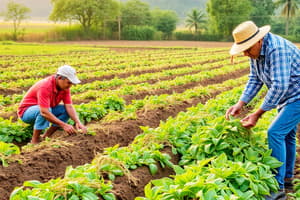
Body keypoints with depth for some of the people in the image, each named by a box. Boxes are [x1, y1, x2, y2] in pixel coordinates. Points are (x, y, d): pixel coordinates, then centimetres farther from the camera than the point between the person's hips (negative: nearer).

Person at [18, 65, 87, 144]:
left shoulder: (64, 86, -10)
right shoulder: (45, 87, -33)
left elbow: (69, 107, -13)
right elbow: (44, 112, -39)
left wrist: (78, 122, -30)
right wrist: (63, 125, -40)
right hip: (26, 111, -7)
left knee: (67, 111, -12)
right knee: (48, 110, -37)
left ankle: (45, 137, -5)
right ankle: (34, 141, -21)